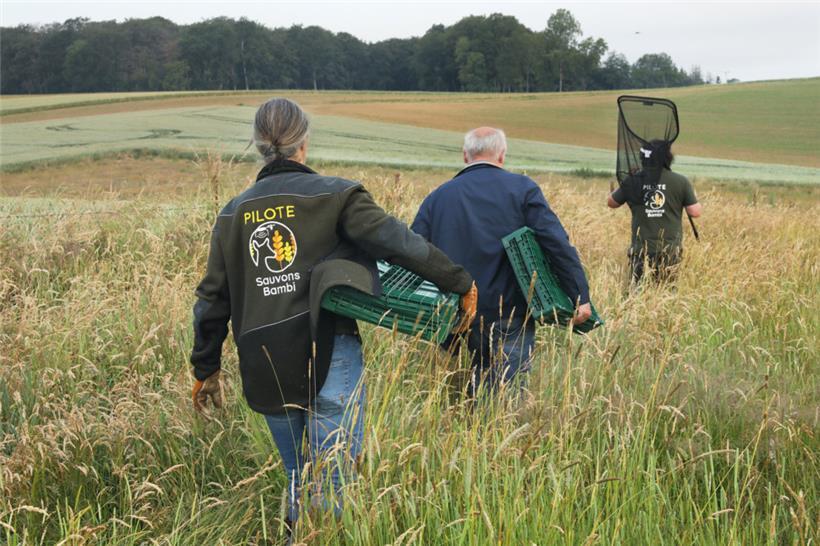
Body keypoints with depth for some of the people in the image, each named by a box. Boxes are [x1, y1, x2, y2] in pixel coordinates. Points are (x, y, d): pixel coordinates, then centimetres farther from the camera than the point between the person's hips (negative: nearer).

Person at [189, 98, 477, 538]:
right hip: (327, 354, -5)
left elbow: (212, 300, 14)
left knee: (296, 478, 17)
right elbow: (397, 242, -10)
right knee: (333, 476, -2)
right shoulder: (331, 194, -2)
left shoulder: (233, 213, 12)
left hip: (264, 368, 5)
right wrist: (461, 283, -2)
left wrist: (205, 370, 23)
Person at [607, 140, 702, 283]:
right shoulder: (681, 181, -4)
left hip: (642, 249, 1)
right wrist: (695, 200, 20)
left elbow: (611, 202, 13)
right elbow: (695, 212, -1)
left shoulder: (633, 181, 0)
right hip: (670, 250, -1)